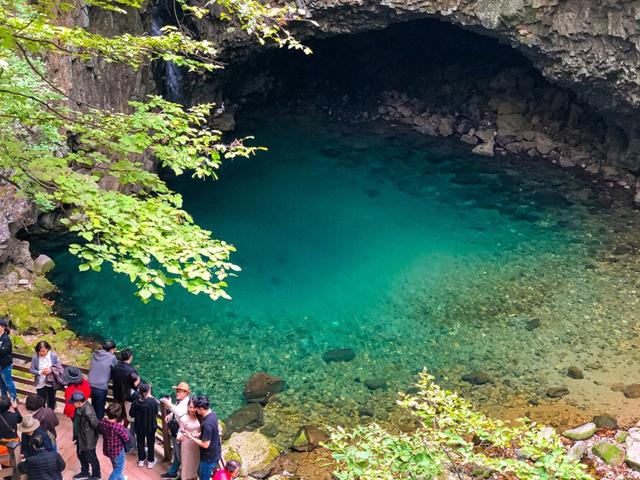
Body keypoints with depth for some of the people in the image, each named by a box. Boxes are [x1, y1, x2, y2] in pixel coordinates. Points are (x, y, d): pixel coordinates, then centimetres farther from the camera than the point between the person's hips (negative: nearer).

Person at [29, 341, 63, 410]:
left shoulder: (53, 355, -14)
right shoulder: (35, 358, -15)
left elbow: (59, 367, -8)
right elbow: (31, 370, -8)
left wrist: (51, 370, -26)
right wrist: (40, 372, -24)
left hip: (51, 383, 2)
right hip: (40, 384, -2)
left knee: (52, 400, 21)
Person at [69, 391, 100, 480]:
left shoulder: (88, 412, -37)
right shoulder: (80, 407, -9)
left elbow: (96, 424, -27)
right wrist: (76, 435, 15)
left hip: (88, 439, -9)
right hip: (80, 437, 9)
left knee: (90, 457, 13)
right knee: (81, 455, 26)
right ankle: (84, 473, 49)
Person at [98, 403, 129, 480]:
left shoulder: (102, 422, -17)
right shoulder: (118, 427, -36)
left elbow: (100, 431, 6)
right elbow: (126, 438, -21)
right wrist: (123, 428, -7)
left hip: (107, 450, 7)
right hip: (117, 451, -7)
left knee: (116, 466, 33)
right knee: (118, 469, 20)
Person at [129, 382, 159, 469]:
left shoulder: (136, 403, -18)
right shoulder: (153, 402, -23)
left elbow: (132, 414, -8)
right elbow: (156, 413, -10)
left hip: (139, 427, 1)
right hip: (150, 426, -1)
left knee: (140, 442, 20)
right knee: (151, 443, 16)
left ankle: (141, 460, 31)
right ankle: (150, 461, 26)